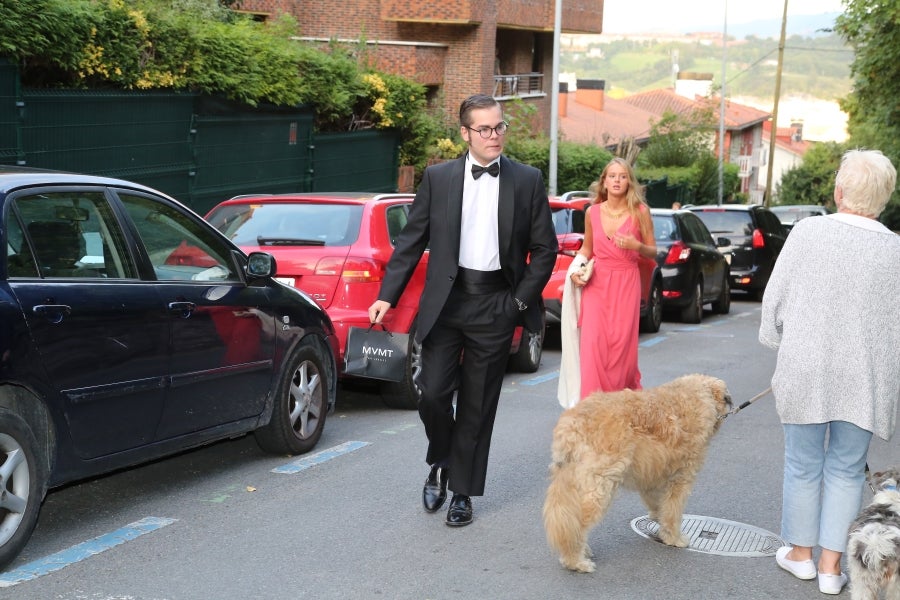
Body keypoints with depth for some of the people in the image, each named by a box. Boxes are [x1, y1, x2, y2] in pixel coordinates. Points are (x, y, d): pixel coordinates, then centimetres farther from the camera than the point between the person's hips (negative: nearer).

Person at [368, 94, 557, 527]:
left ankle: (462, 492, 18)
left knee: (478, 405, 5)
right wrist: (387, 295, -2)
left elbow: (545, 248, 6)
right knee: (433, 392, -6)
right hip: (446, 301, 0)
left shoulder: (527, 181, 3)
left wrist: (521, 299, -2)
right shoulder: (438, 178, 4)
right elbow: (411, 241, 5)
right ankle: (439, 464, 23)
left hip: (495, 305, 0)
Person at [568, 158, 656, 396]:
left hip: (626, 283, -2)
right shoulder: (592, 212, 4)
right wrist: (576, 269, 0)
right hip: (596, 283, 2)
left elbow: (653, 252, 5)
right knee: (594, 342, -8)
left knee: (622, 343, -3)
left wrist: (637, 246, -16)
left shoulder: (640, 211, -3)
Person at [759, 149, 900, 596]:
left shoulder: (807, 232, -9)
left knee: (804, 464, 14)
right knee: (846, 470, 13)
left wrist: (775, 340, 15)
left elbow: (775, 296, -2)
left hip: (806, 369, 0)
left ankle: (801, 553, 28)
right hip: (864, 377, 1)